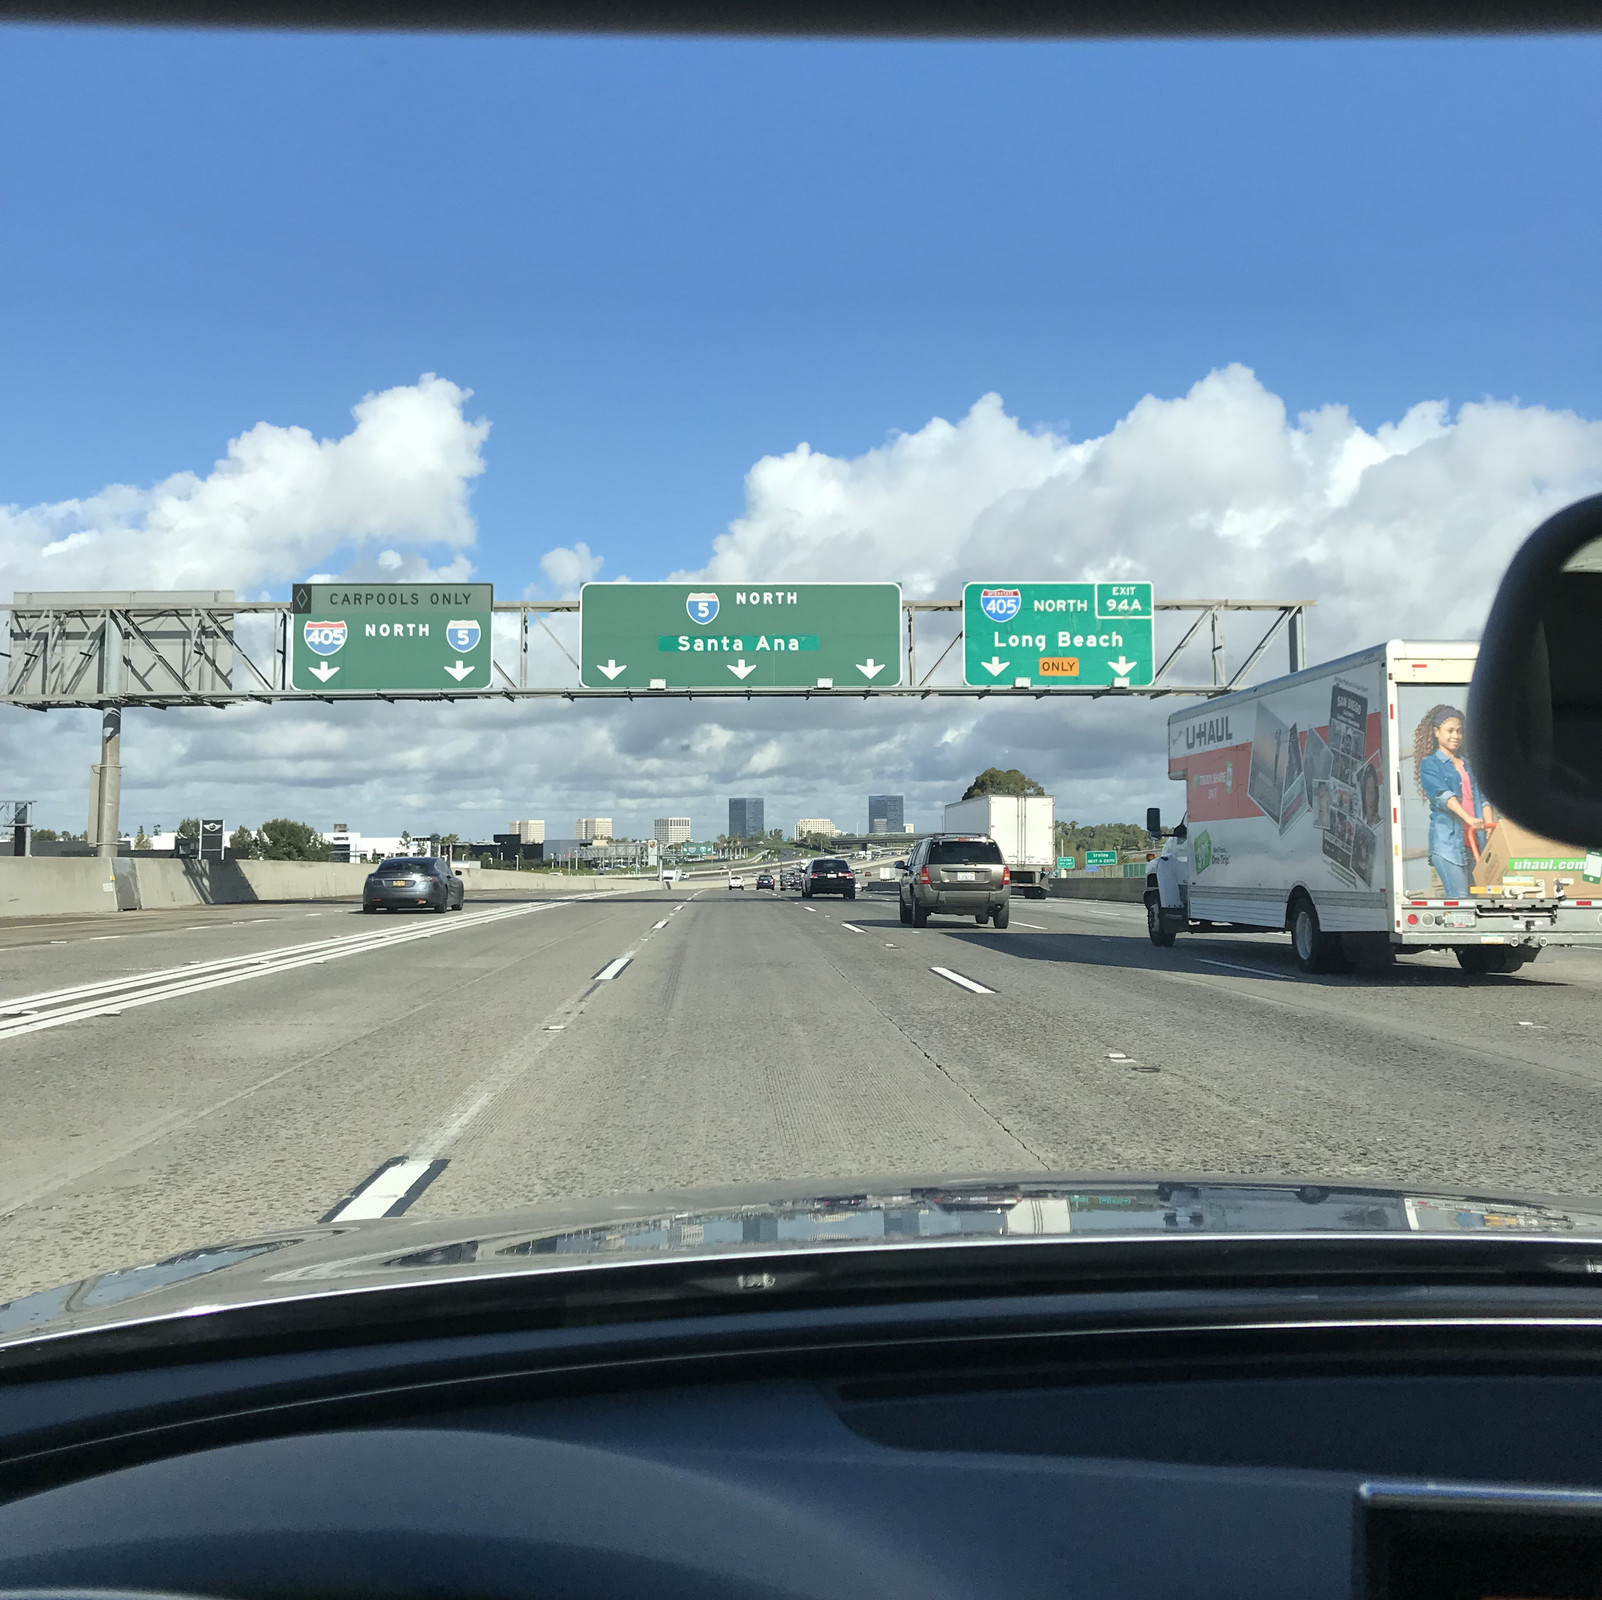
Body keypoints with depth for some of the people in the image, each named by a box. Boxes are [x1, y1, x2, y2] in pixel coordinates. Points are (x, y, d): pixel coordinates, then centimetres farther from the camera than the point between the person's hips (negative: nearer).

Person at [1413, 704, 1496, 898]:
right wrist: (1468, 818, -27)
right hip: (1447, 840, -6)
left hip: (1473, 840, 6)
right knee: (1459, 897, -15)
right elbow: (1443, 794, -12)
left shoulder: (1468, 764, 22)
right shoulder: (1429, 764, 4)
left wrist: (1490, 827, -3)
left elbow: (1482, 798, 15)